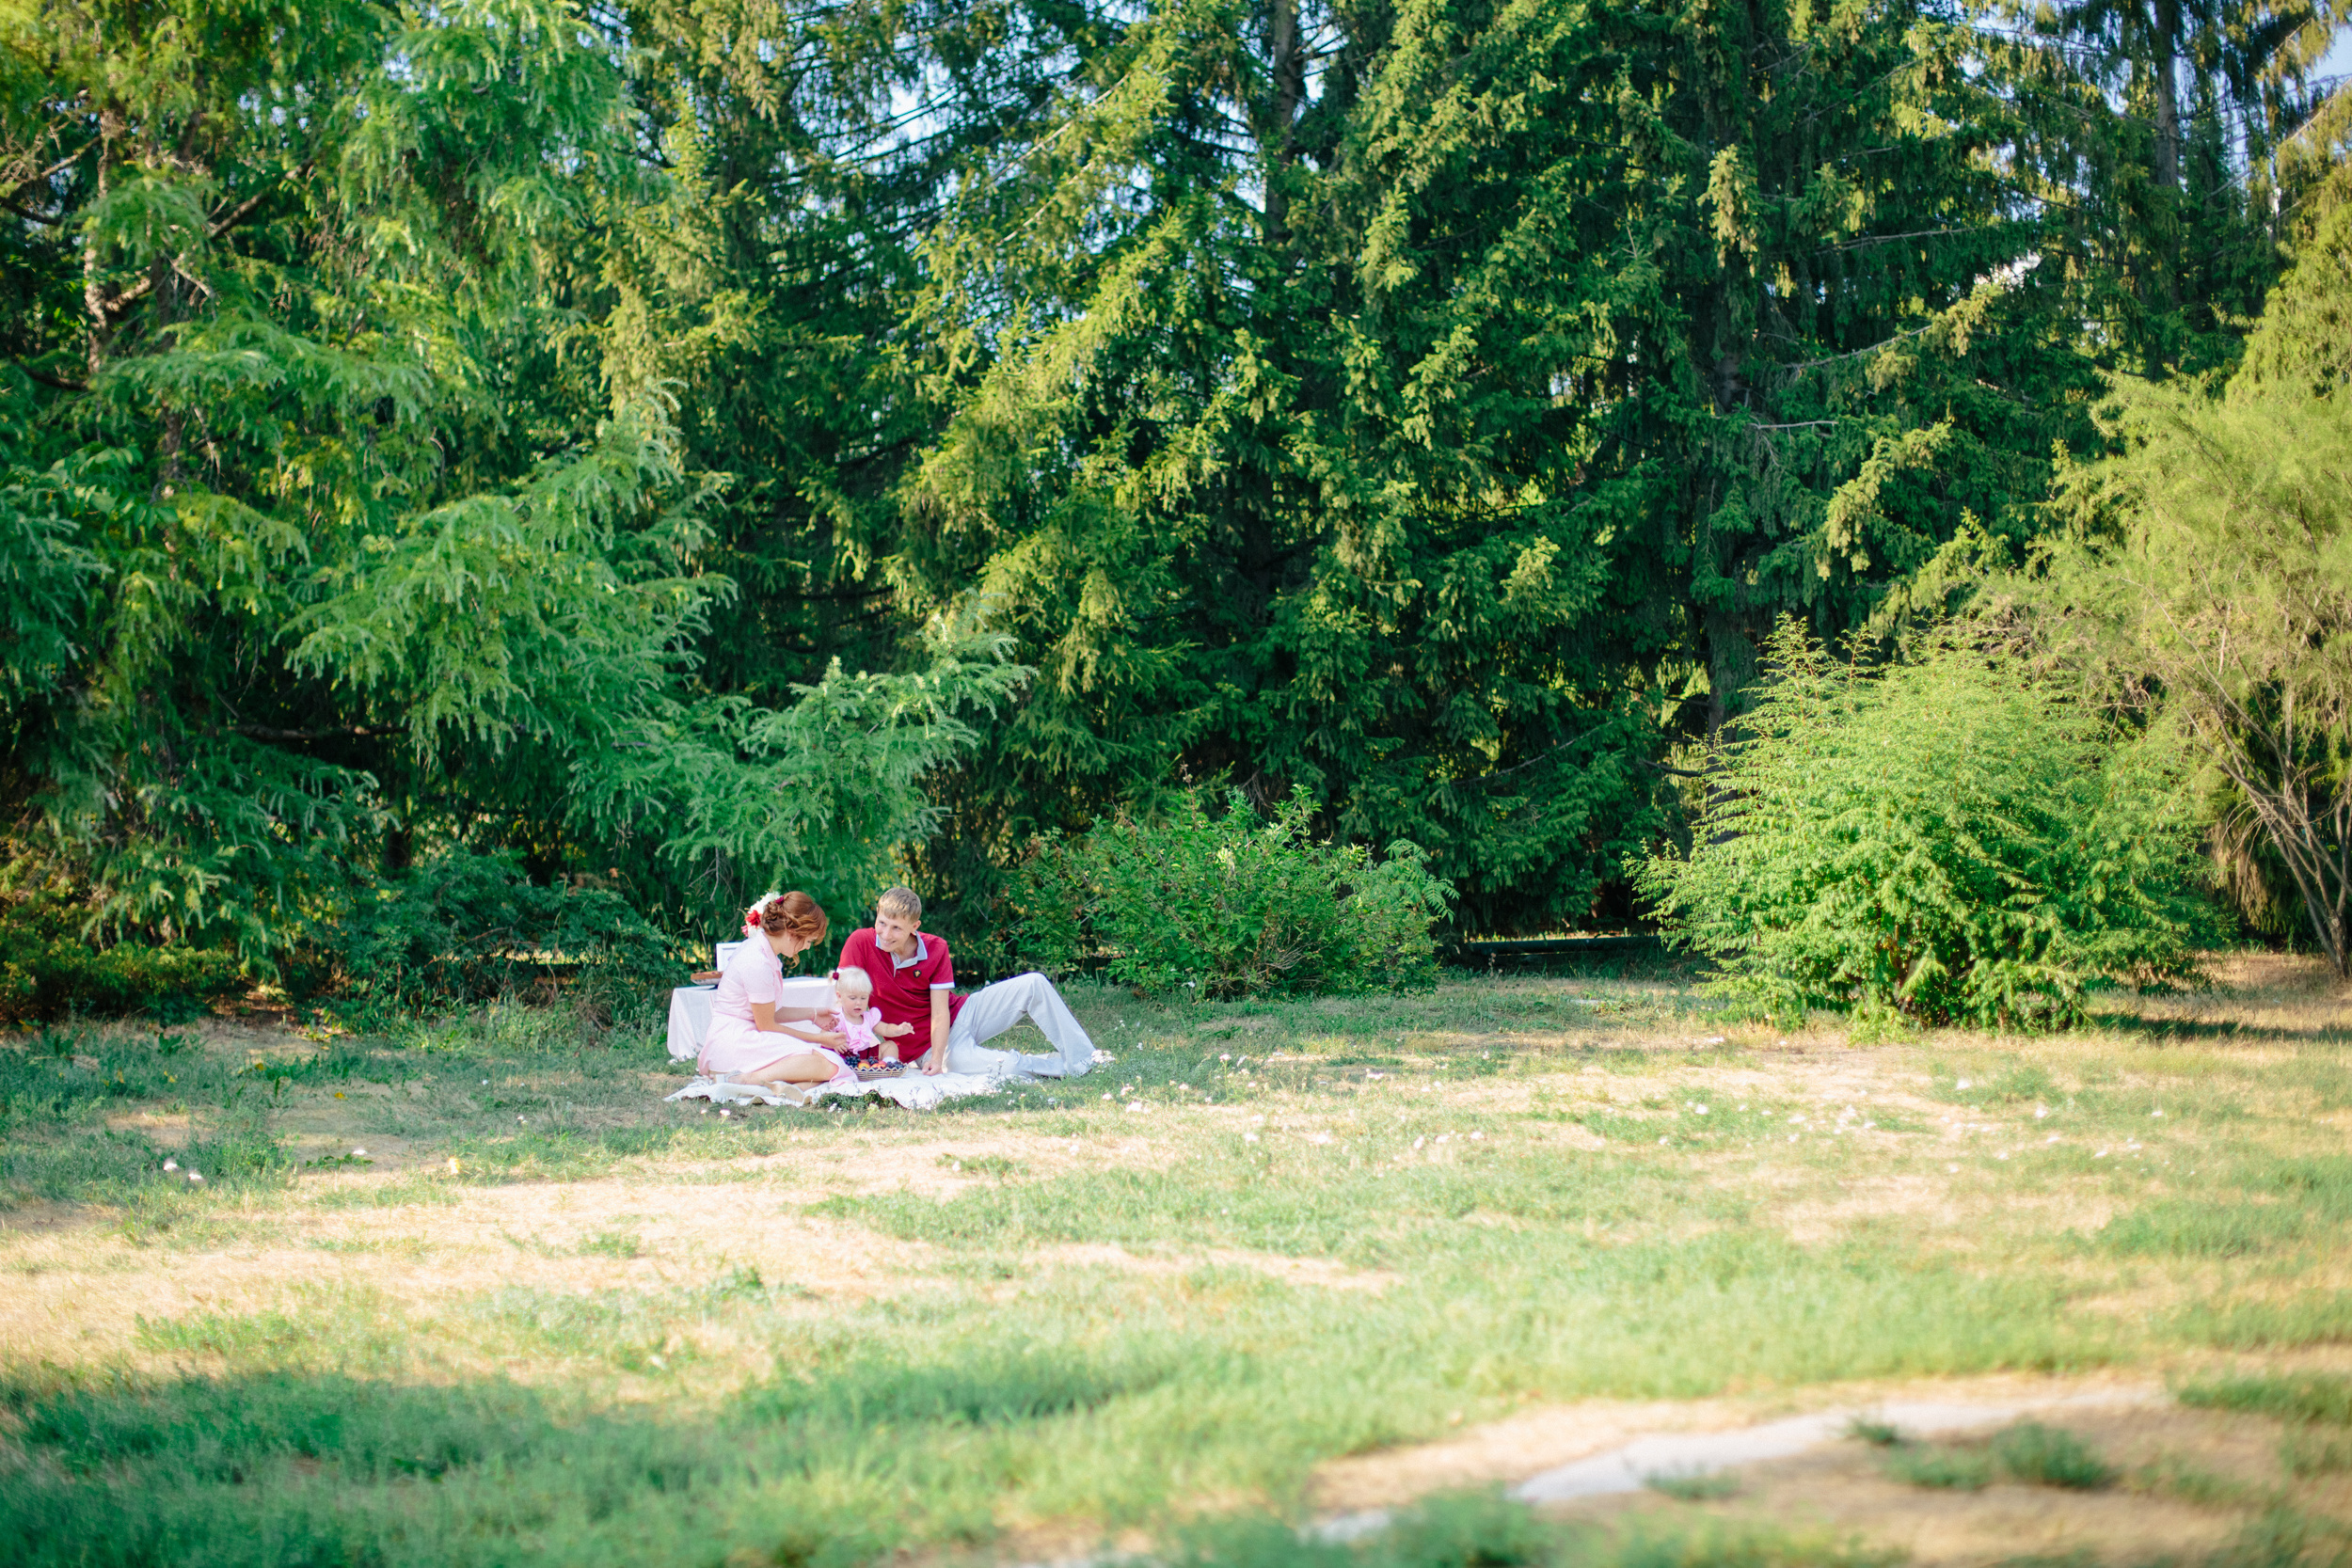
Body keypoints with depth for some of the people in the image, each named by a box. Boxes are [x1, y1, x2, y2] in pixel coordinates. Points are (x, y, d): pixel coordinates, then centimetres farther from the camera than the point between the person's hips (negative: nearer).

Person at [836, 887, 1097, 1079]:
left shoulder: (935, 949, -11)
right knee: (1005, 1066, -30)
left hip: (960, 1014, 4)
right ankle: (1059, 1068, 0)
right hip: (925, 1046, -4)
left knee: (1033, 985, -8)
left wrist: (937, 1058, -30)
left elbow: (940, 1012, -14)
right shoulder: (861, 943, -17)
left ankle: (1080, 1058, -2)